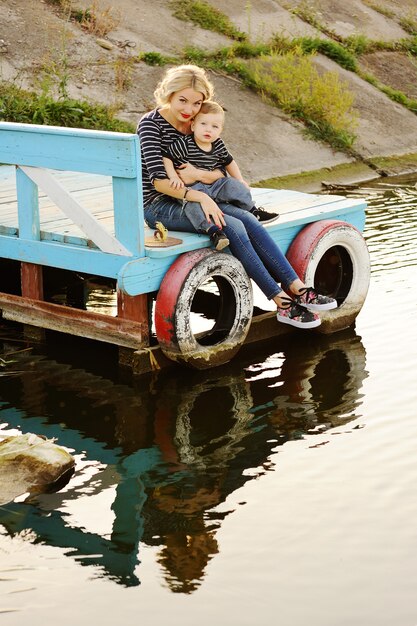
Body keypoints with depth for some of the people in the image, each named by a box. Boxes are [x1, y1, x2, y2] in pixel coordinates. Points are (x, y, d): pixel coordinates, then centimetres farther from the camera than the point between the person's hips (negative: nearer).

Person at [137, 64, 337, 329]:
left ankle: (297, 288, -21)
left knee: (247, 219, -19)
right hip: (160, 206, -6)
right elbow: (158, 180, -21)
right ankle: (283, 303, -23)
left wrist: (201, 174, -18)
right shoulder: (151, 124, -11)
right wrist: (200, 197, -29)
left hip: (189, 200, 7)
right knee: (233, 227, -25)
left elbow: (222, 171, 5)